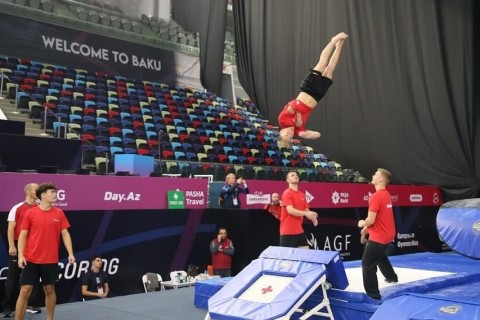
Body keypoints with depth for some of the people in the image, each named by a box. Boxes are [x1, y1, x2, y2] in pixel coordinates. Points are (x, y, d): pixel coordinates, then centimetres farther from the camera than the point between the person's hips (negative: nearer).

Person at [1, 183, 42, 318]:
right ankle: (8, 308, 9)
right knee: (13, 277, 2)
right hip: (19, 246, -4)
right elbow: (10, 228, -5)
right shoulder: (17, 208, -3)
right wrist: (11, 246, -13)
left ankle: (30, 304, 18)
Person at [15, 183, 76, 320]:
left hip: (51, 260, 2)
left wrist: (70, 253, -4)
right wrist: (21, 255, -9)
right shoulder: (30, 213, -2)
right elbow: (22, 235, 0)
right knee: (25, 291, -2)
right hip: (31, 260, -2)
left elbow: (65, 234, 4)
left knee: (50, 290, 10)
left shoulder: (59, 213, 3)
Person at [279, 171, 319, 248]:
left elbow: (306, 210, 13)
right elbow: (290, 210, -21)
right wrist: (306, 213, -29)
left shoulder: (302, 194, 13)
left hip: (299, 231, 7)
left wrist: (312, 217, -9)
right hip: (288, 232, -7)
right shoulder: (287, 193, -10)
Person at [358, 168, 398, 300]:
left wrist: (362, 224, -3)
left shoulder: (376, 196, -22)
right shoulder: (387, 195, 7)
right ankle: (392, 277, 54)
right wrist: (367, 227, 18)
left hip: (378, 237, -10)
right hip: (388, 235, 10)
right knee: (381, 256, 34)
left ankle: (373, 295, -4)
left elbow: (371, 220, -23)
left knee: (367, 264, -5)